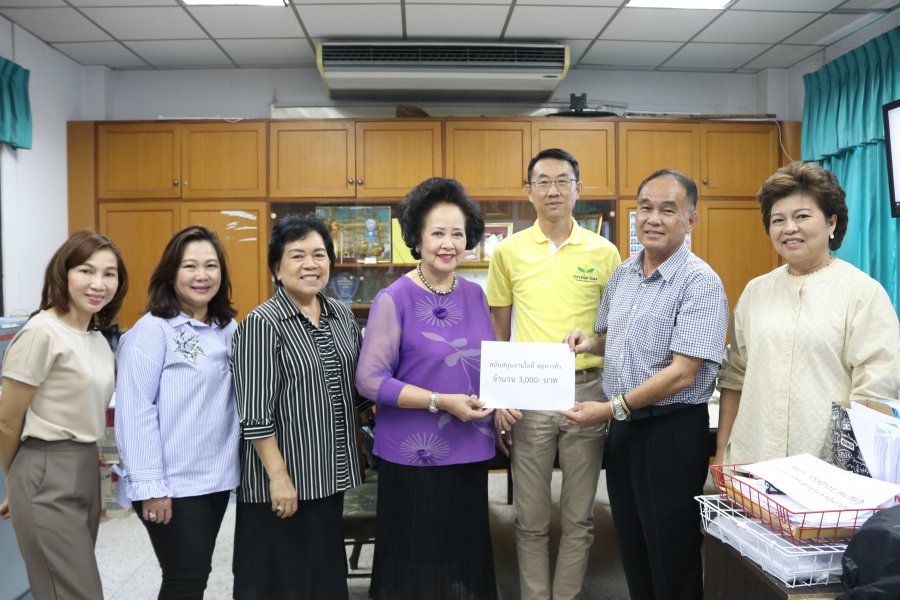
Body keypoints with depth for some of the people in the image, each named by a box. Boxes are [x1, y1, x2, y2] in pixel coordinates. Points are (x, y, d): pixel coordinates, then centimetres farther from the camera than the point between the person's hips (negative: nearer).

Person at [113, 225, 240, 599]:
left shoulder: (228, 328, 7)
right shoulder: (152, 330, -13)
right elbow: (135, 412, -16)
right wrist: (149, 486, -18)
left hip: (217, 477, 7)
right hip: (173, 483, -6)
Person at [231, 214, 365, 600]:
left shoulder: (342, 315, 6)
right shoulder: (261, 324, -14)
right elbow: (255, 414, -17)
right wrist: (279, 476, -19)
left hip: (331, 473, 6)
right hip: (283, 479, -6)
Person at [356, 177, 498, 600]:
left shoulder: (475, 295, 5)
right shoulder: (394, 299, -11)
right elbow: (370, 380, -15)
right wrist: (442, 402, -20)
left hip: (470, 451, 5)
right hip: (414, 455, -5)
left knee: (467, 556, 15)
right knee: (415, 563, 8)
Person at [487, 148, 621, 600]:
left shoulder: (604, 252, 2)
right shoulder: (509, 251, 2)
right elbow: (498, 332, 6)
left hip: (587, 390, 0)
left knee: (579, 516, 11)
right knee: (531, 519, 9)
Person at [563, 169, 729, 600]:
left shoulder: (700, 282, -15)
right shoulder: (621, 275, 7)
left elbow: (682, 373, -21)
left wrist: (613, 409, -20)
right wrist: (589, 342, -1)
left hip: (673, 430, -7)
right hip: (624, 426, 7)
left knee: (672, 560, 8)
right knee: (631, 550, 19)